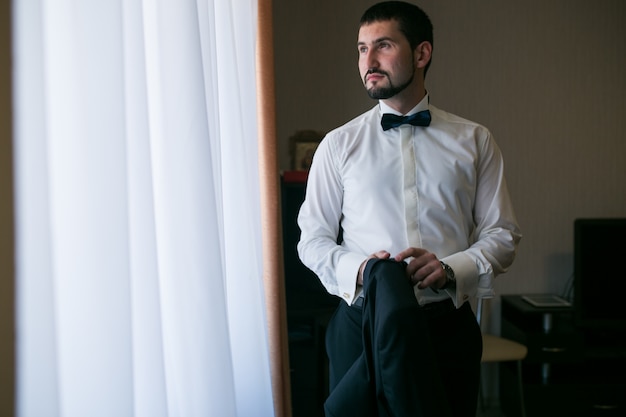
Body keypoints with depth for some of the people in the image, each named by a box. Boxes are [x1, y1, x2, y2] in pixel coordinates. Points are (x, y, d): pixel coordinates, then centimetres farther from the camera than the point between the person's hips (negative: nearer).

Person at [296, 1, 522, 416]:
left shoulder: (474, 141, 9)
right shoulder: (339, 144, 9)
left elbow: (503, 234, 7)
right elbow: (313, 239, 9)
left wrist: (451, 268, -13)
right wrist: (357, 269, -12)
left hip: (449, 323, 1)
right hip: (364, 322, -1)